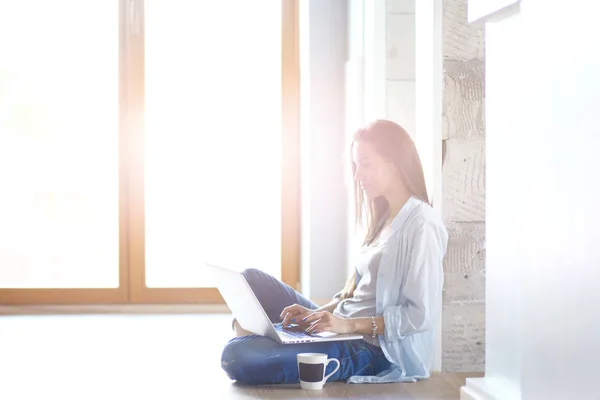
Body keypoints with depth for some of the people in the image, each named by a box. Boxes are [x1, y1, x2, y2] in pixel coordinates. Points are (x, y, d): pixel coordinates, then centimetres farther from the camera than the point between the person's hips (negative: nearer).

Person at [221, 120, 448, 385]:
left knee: (238, 357, -23)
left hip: (376, 351, -10)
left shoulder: (420, 226, -15)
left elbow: (422, 315, -20)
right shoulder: (385, 218, 15)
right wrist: (320, 312, 1)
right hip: (342, 328, 10)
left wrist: (350, 324, -21)